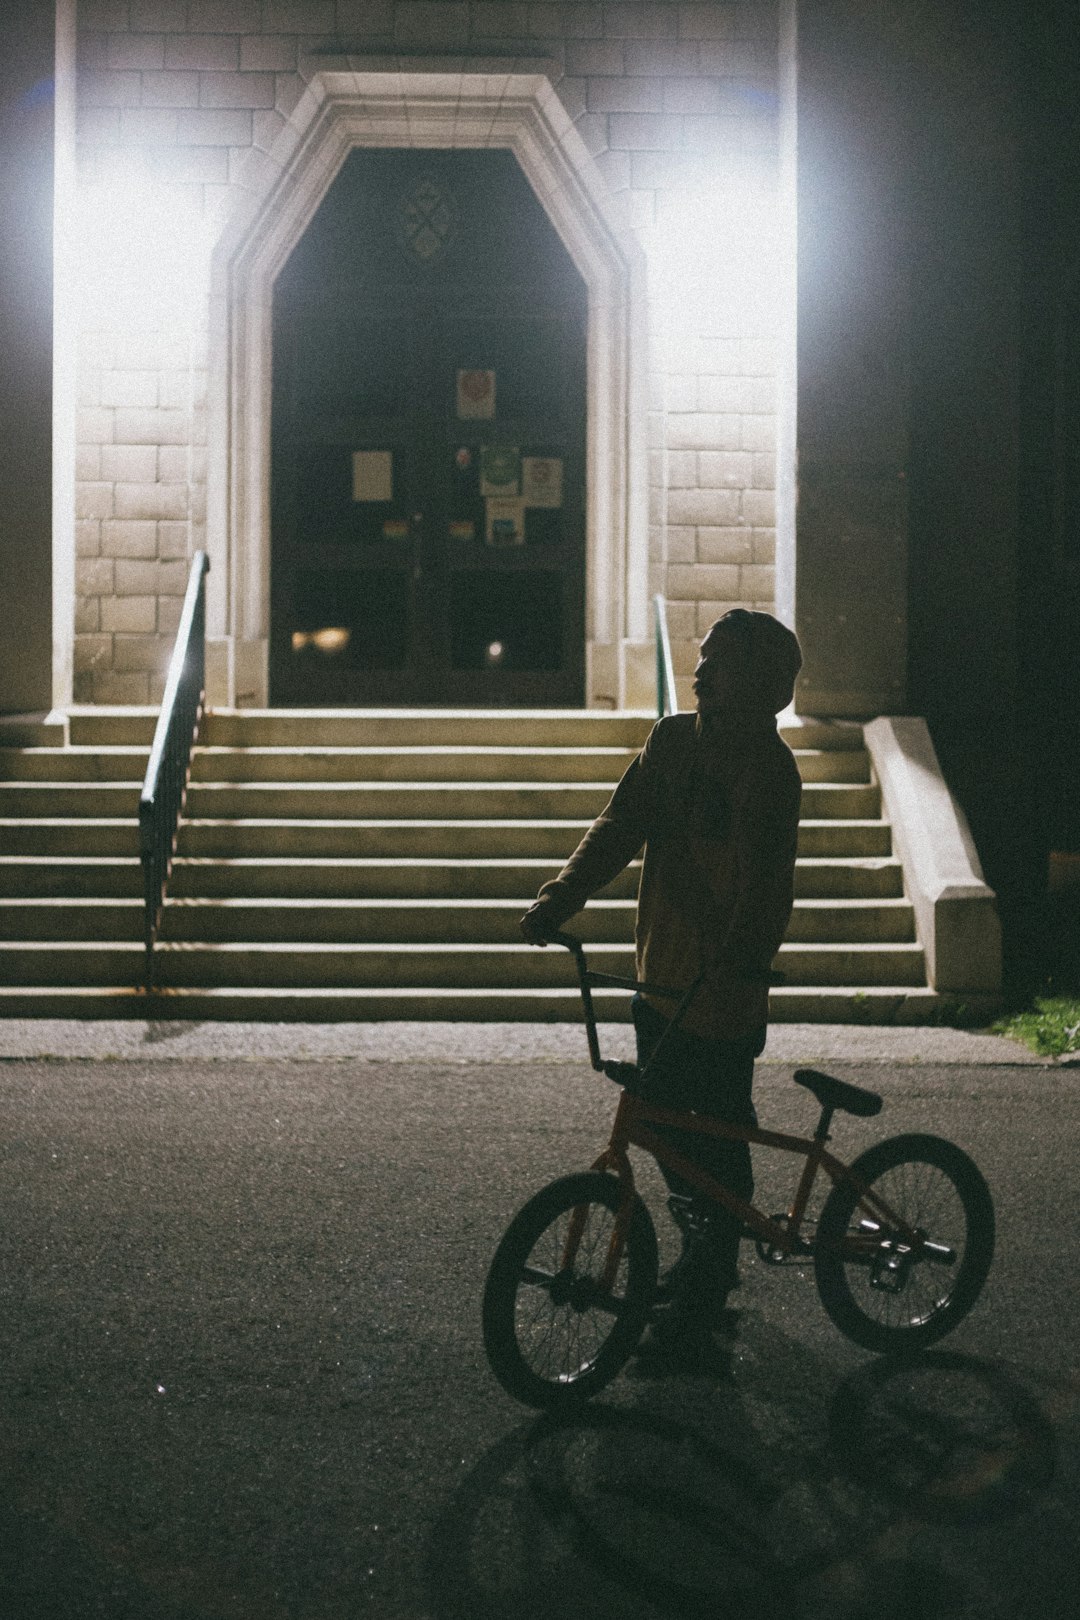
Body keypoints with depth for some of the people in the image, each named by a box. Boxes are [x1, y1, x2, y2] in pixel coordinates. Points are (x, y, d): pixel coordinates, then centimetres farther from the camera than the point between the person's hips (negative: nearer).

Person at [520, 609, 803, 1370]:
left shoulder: (769, 767, -14)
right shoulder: (673, 738, 6)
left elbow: (764, 878, -25)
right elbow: (620, 824, 3)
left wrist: (741, 958, -40)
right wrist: (560, 898, -11)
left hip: (724, 992, -7)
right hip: (662, 976, 7)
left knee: (718, 1145, 3)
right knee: (664, 1128, 19)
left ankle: (700, 1304, 15)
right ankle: (706, 1253, 40)